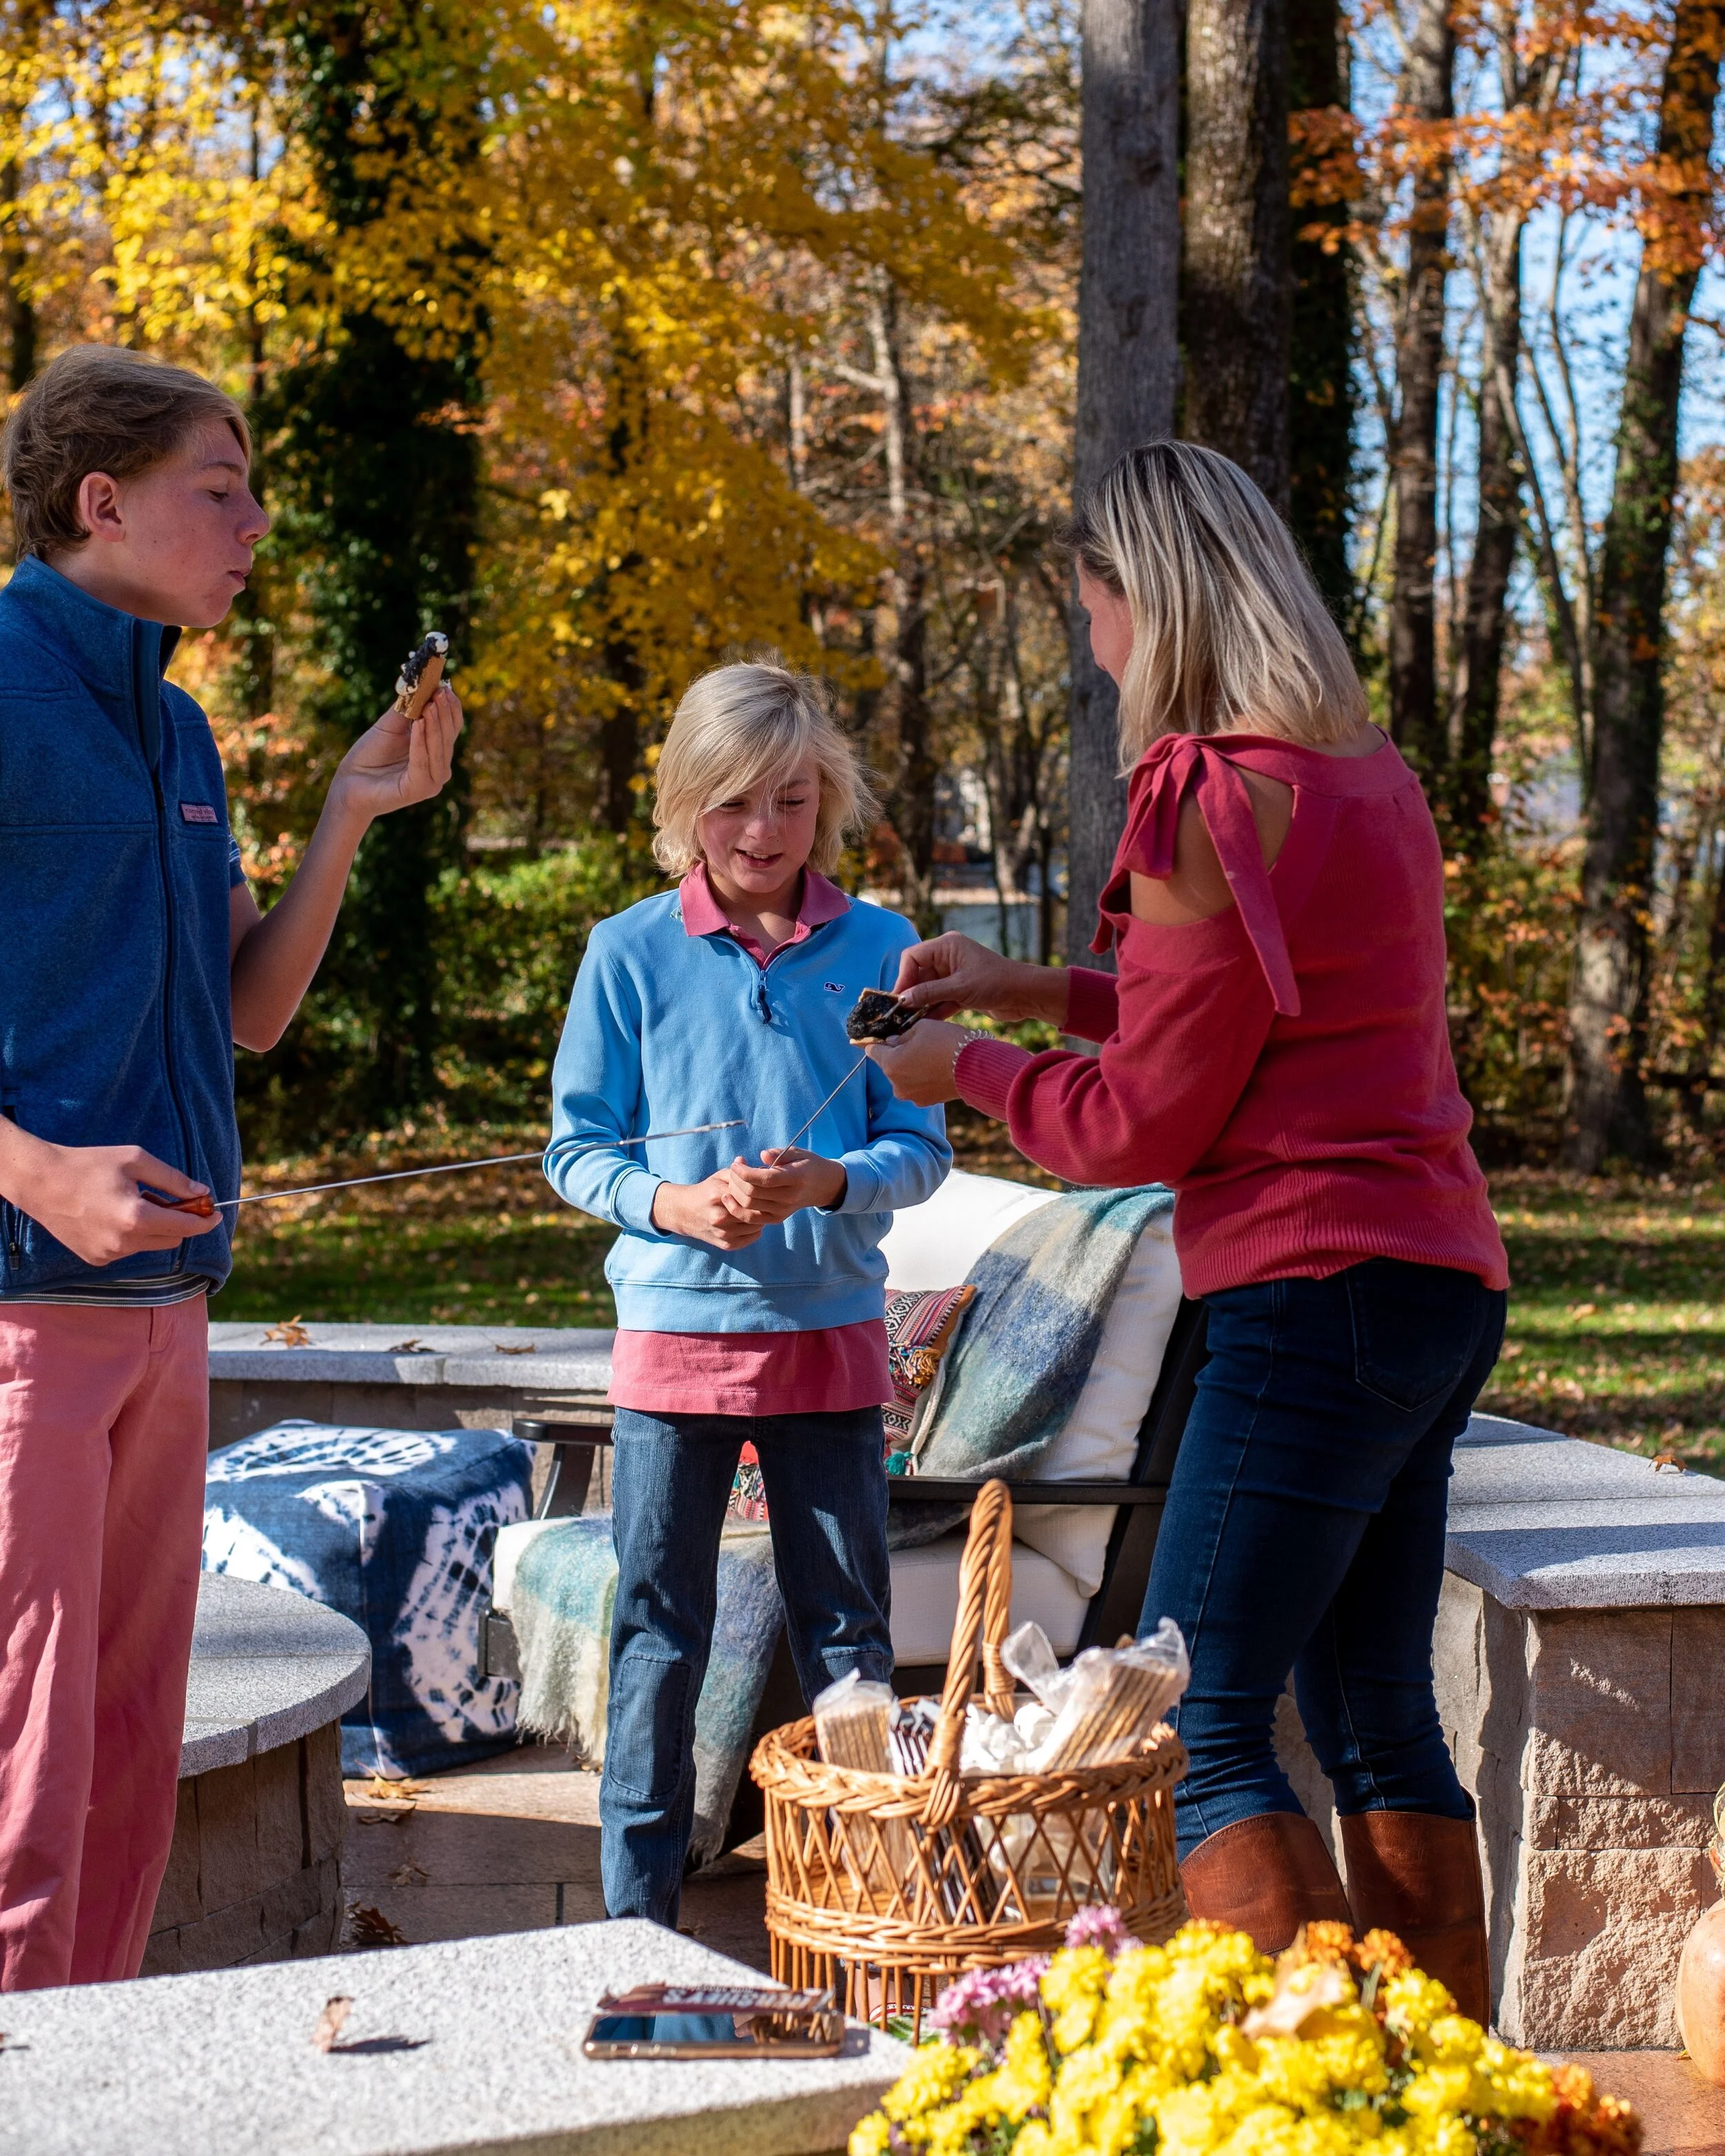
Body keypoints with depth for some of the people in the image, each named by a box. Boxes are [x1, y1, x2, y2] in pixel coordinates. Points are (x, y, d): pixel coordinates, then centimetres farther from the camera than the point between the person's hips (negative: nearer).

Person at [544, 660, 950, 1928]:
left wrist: (827, 1183, -19)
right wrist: (672, 1203, -18)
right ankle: (638, 1914, 16)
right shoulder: (633, 954, -1)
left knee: (848, 1631, 8)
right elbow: (577, 1149, 1)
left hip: (832, 1333, 1)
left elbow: (921, 1147, 0)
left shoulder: (878, 952, 0)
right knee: (658, 1632, 5)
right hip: (675, 1333, -1)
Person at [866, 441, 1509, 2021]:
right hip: (1440, 1290, 10)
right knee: (1381, 1726, 15)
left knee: (1202, 1734, -7)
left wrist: (963, 1071, 6)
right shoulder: (1369, 773, 13)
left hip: (1320, 1295, -10)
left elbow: (1139, 1127, -11)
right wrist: (1032, 988, 24)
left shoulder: (1217, 804, -16)